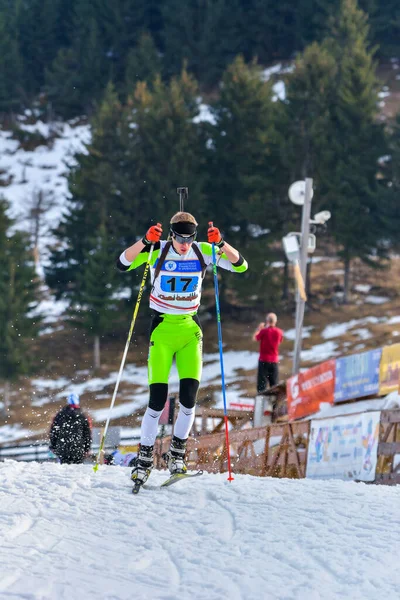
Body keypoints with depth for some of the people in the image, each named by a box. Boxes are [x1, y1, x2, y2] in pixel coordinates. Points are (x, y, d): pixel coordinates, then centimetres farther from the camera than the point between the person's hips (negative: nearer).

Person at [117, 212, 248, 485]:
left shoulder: (203, 252, -1)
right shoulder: (158, 250, -8)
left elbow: (240, 266, -7)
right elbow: (123, 263, -19)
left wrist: (220, 243, -22)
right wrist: (145, 241, -33)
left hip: (190, 329, 2)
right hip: (162, 327, -2)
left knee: (189, 397, -9)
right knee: (158, 399, -10)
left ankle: (177, 452, 11)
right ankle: (144, 459, 2)